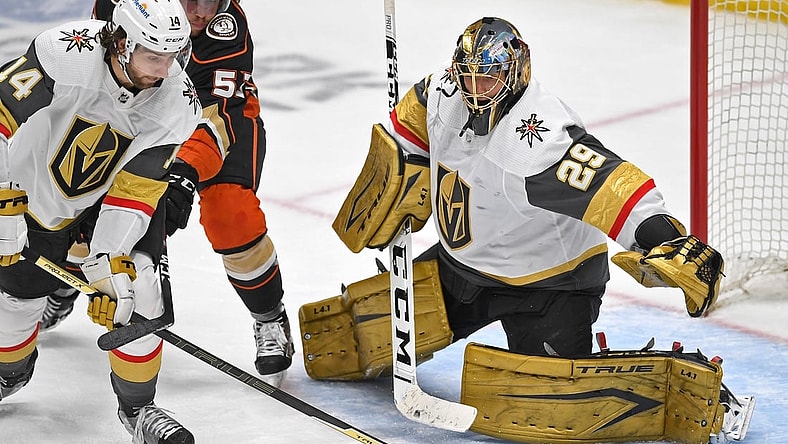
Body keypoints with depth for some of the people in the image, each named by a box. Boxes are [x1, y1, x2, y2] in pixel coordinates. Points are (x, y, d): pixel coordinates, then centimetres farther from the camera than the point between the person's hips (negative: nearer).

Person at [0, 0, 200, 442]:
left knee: (132, 287, -15)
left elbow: (134, 191, -24)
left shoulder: (177, 100, -25)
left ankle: (137, 406, 5)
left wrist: (108, 264, -31)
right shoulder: (65, 54, -35)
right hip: (38, 188, -1)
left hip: (116, 188, 1)